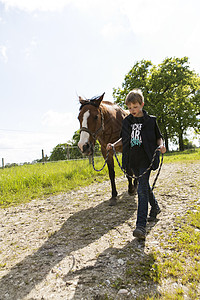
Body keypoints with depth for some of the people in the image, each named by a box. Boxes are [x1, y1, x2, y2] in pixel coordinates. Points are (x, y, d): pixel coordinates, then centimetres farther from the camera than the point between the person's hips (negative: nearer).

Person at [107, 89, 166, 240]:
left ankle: (141, 226, -14)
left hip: (146, 160, -4)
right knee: (145, 186, 18)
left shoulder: (151, 120, -2)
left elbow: (158, 137, 7)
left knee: (142, 189, -14)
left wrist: (161, 145, -14)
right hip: (132, 160, 5)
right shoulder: (127, 122, 8)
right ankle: (155, 207, 42)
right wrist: (114, 144, 1)